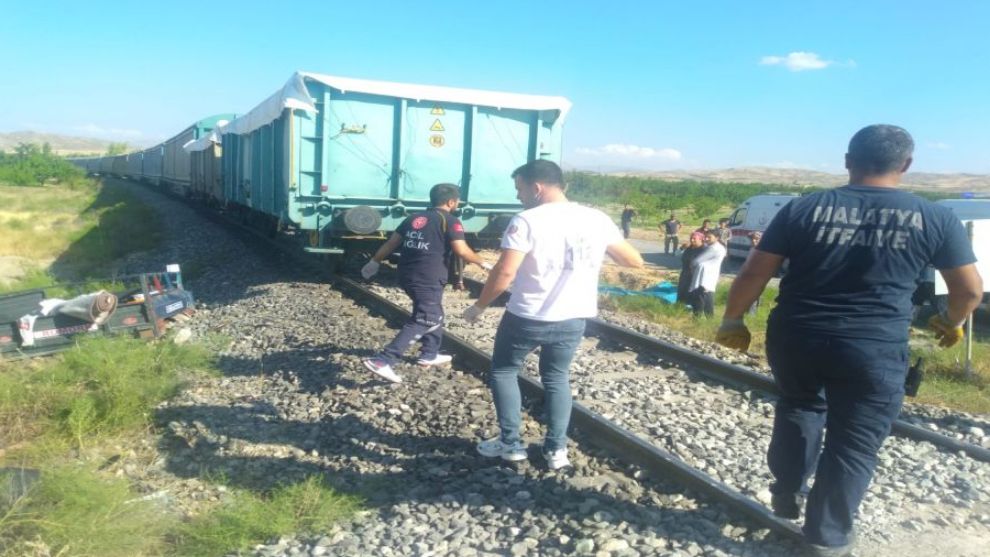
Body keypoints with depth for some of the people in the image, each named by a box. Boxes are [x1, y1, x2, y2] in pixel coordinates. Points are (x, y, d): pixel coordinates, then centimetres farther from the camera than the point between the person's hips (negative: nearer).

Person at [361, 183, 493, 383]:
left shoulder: (415, 218, 16)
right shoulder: (450, 221, -4)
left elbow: (391, 242, 16)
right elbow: (461, 250, -15)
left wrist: (375, 262, 24)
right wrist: (483, 263, -2)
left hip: (408, 275, 9)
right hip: (428, 280, -8)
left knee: (434, 314, 26)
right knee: (423, 321, -7)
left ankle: (429, 354, 36)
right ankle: (382, 361, -17)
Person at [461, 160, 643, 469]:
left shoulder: (527, 221, -15)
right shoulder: (597, 220, 0)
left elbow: (504, 273, -20)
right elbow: (635, 261, 7)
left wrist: (479, 307, -6)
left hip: (527, 318, -4)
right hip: (573, 318, 5)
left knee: (503, 372, 18)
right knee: (557, 377, 24)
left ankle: (510, 444, 20)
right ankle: (556, 449, 21)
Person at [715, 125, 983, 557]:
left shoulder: (803, 209, 1)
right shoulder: (935, 219, 2)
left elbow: (754, 274, 0)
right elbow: (970, 289, 10)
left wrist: (732, 320, 13)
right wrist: (951, 323, 30)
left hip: (795, 339, 2)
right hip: (874, 350, -2)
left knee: (799, 409, 29)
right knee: (854, 445, 13)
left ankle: (786, 495, 37)